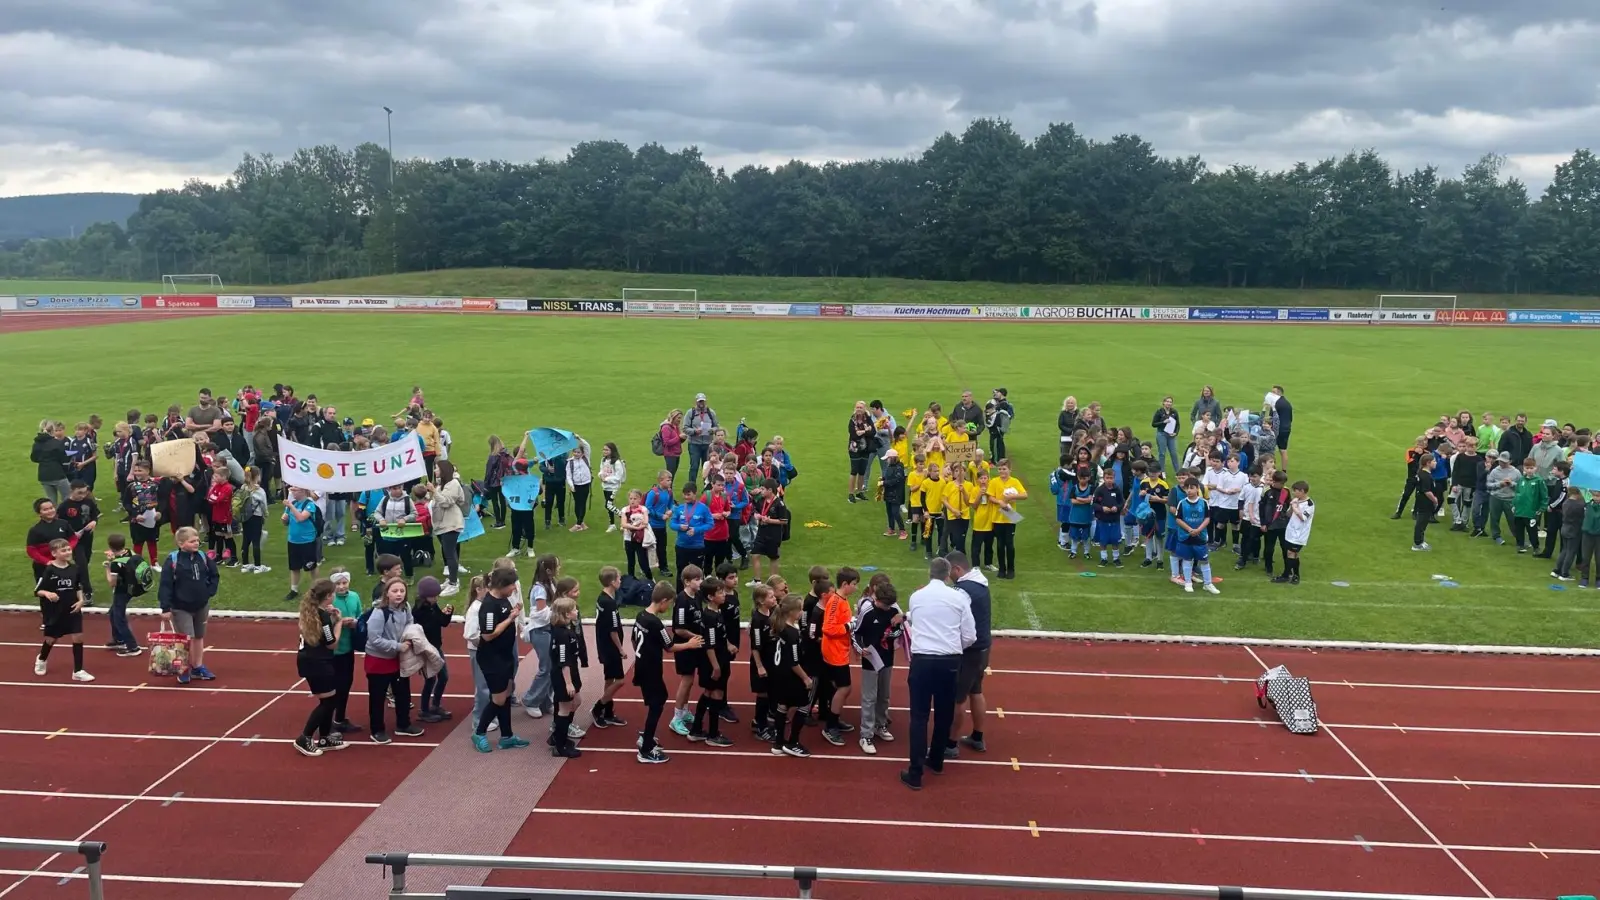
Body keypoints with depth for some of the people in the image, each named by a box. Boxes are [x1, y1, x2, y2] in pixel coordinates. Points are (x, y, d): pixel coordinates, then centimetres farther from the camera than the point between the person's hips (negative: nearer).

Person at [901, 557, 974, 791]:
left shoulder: (916, 597, 6)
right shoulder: (959, 598, 2)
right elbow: (969, 637, 2)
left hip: (922, 659, 0)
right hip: (949, 661, 0)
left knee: (919, 716, 2)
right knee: (944, 714, 18)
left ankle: (915, 774, 0)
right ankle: (936, 761, 34)